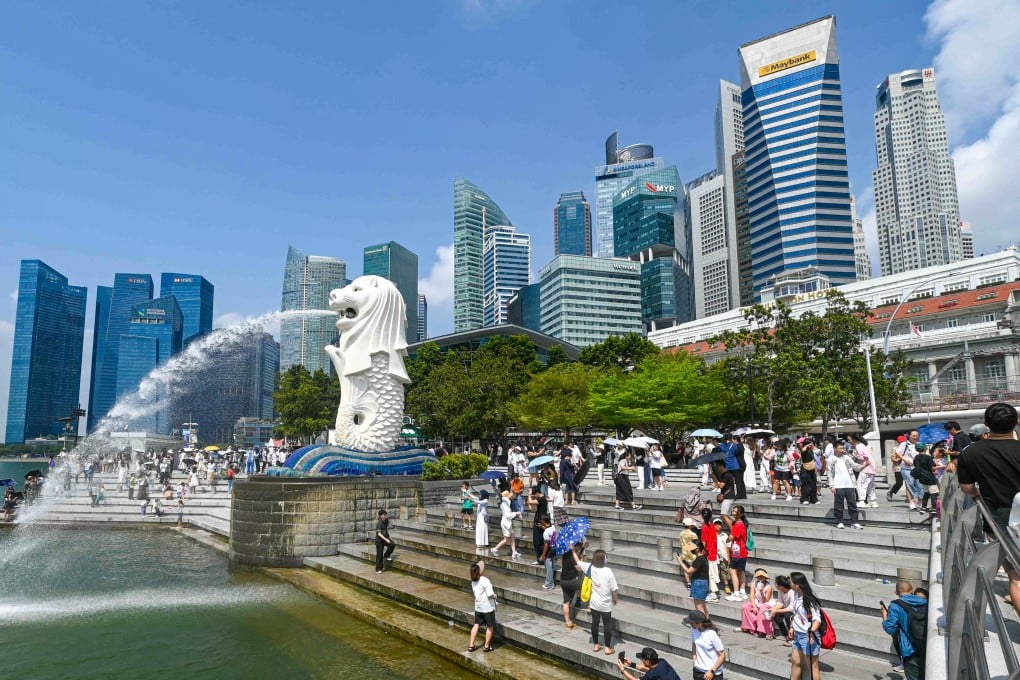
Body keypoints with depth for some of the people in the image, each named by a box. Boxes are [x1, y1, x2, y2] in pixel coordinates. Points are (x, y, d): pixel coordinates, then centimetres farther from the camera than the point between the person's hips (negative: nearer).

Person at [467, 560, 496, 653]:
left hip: (478, 607, 6)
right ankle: (487, 646, 18)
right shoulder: (485, 581, -21)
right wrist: (495, 596, -4)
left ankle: (471, 645, 17)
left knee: (476, 625, 16)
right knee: (490, 627, 10)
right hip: (488, 607, -6)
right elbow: (490, 594, -26)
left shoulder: (473, 582, 3)